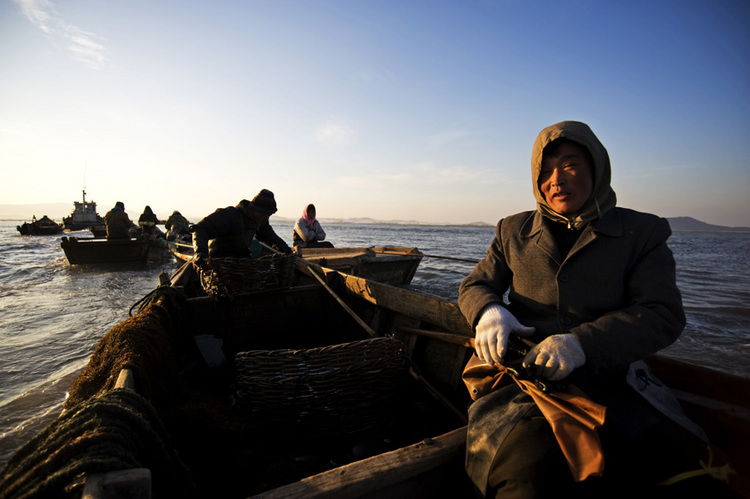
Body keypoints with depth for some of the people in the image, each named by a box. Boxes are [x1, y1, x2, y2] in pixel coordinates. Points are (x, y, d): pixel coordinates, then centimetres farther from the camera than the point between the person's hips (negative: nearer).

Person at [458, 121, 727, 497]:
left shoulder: (642, 232, 10)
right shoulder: (513, 231, 15)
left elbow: (663, 314, -1)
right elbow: (474, 285, 17)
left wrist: (583, 343, -19)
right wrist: (489, 311, -10)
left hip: (609, 379, 1)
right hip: (523, 373, -1)